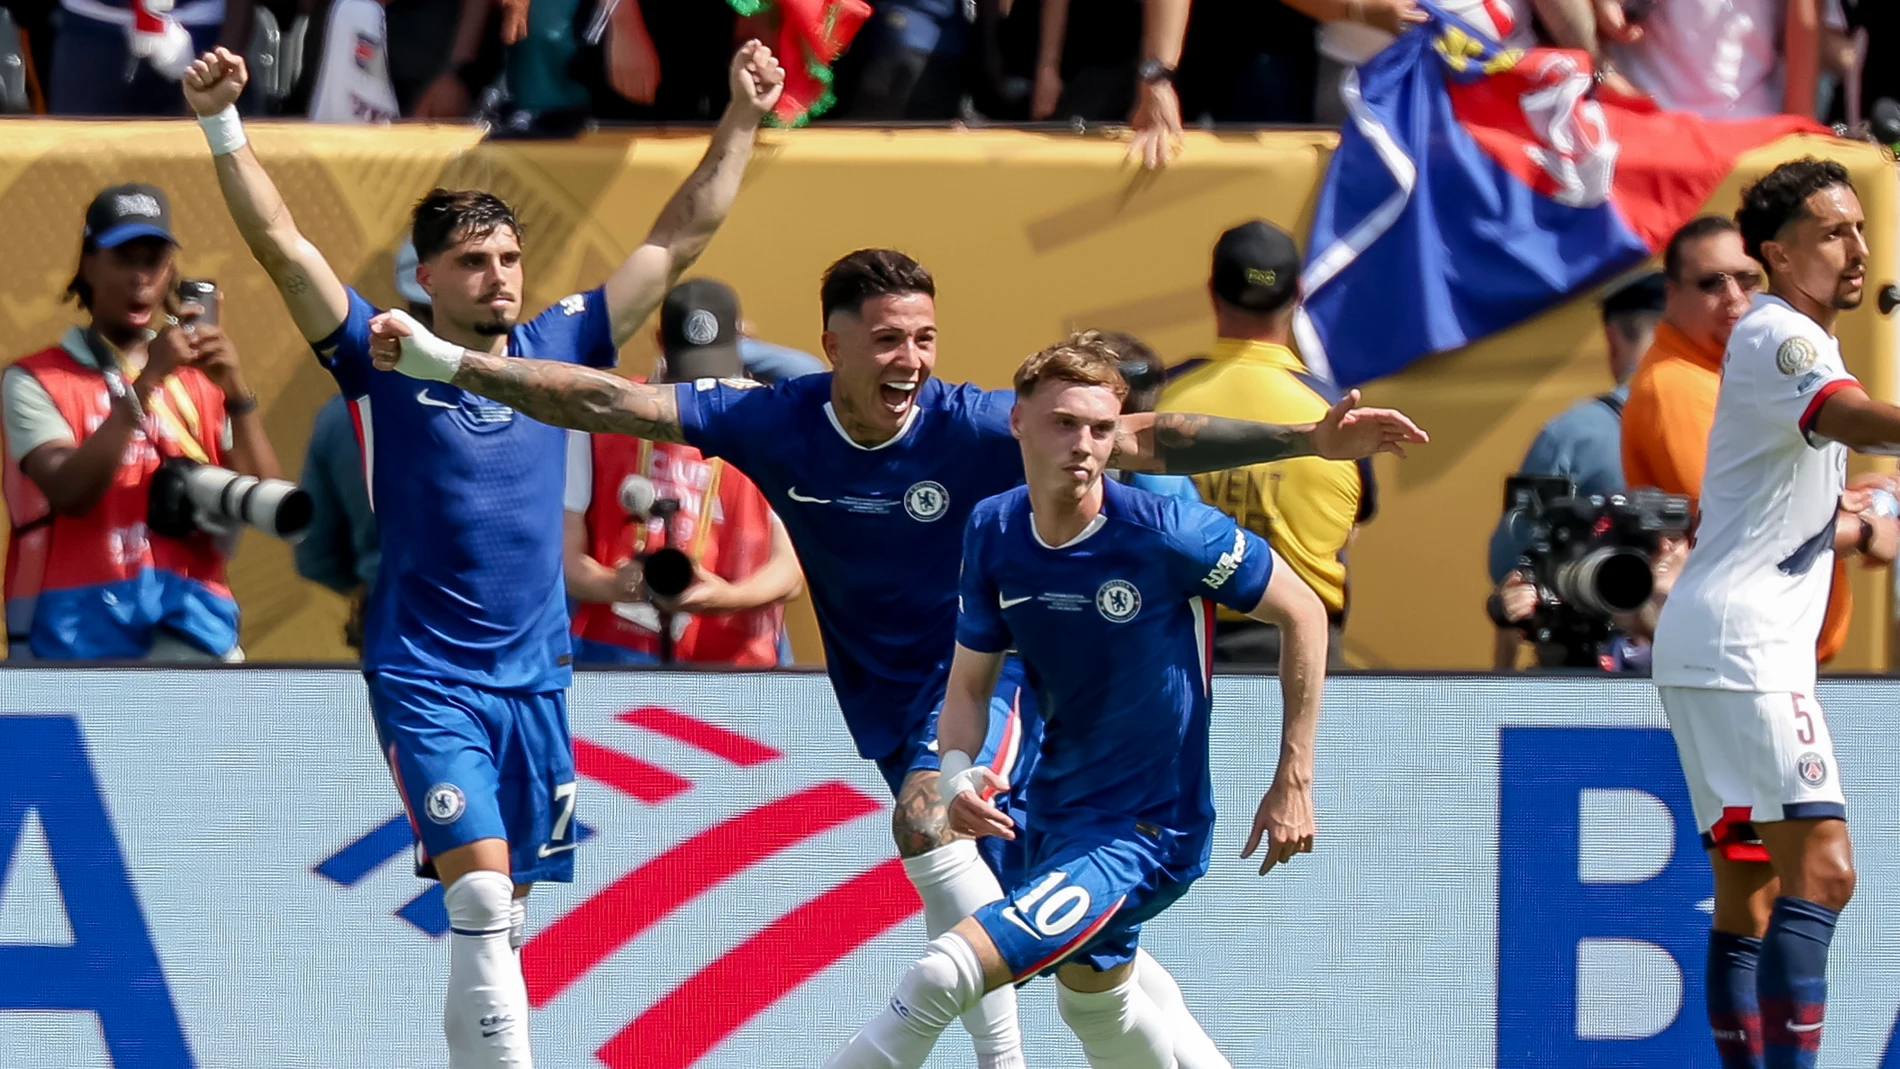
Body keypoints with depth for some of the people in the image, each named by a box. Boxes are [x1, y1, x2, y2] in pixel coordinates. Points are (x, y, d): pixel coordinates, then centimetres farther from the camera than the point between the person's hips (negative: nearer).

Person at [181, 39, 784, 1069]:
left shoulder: (556, 348, 7)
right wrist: (222, 125, -24)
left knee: (500, 915, 10)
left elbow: (679, 238, 12)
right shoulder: (386, 358, -4)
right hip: (426, 675, -4)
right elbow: (280, 243, -13)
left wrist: (742, 119, 8)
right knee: (481, 896, -19)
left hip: (534, 673, 4)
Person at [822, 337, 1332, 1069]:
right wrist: (956, 774, -19)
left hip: (1145, 835, -8)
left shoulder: (1167, 533, -23)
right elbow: (970, 683, 3)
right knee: (1093, 1002, 31)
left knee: (940, 978, -22)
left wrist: (1294, 780, -11)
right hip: (1054, 812, 8)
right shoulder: (992, 533, -6)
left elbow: (1302, 612, -11)